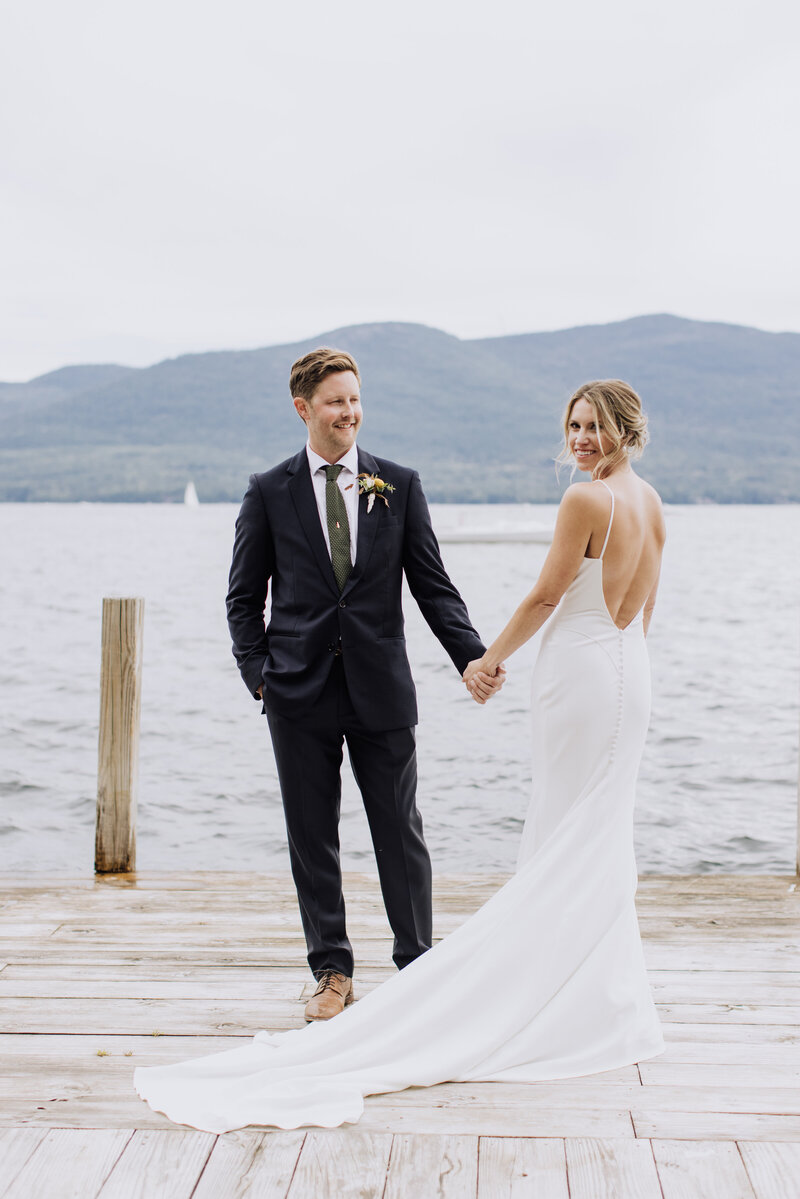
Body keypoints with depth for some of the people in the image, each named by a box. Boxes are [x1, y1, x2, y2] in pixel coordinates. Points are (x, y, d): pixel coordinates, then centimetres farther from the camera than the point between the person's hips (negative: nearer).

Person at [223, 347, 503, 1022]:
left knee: (401, 834, 6)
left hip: (381, 688, 0)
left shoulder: (399, 485, 5)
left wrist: (473, 658, -8)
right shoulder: (269, 492, 4)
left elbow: (432, 584, 4)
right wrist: (259, 675, -5)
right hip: (301, 691, 0)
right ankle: (332, 973, 20)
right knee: (313, 838, 7)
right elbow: (245, 598, 7)